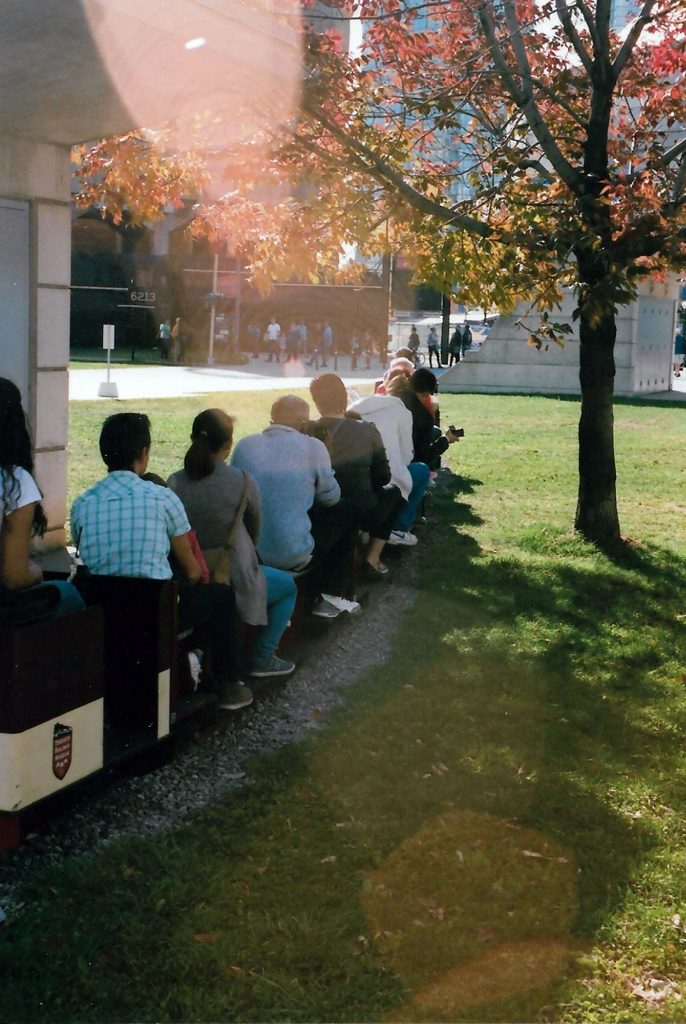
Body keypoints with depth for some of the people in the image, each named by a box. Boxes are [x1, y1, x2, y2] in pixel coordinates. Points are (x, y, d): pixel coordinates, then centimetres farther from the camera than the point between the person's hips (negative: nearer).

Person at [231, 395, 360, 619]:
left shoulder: (244, 444, 0)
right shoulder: (313, 447, -10)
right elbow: (331, 497, 1)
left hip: (245, 551, 5)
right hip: (293, 556, -5)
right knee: (344, 516, 23)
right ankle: (332, 597, 24)